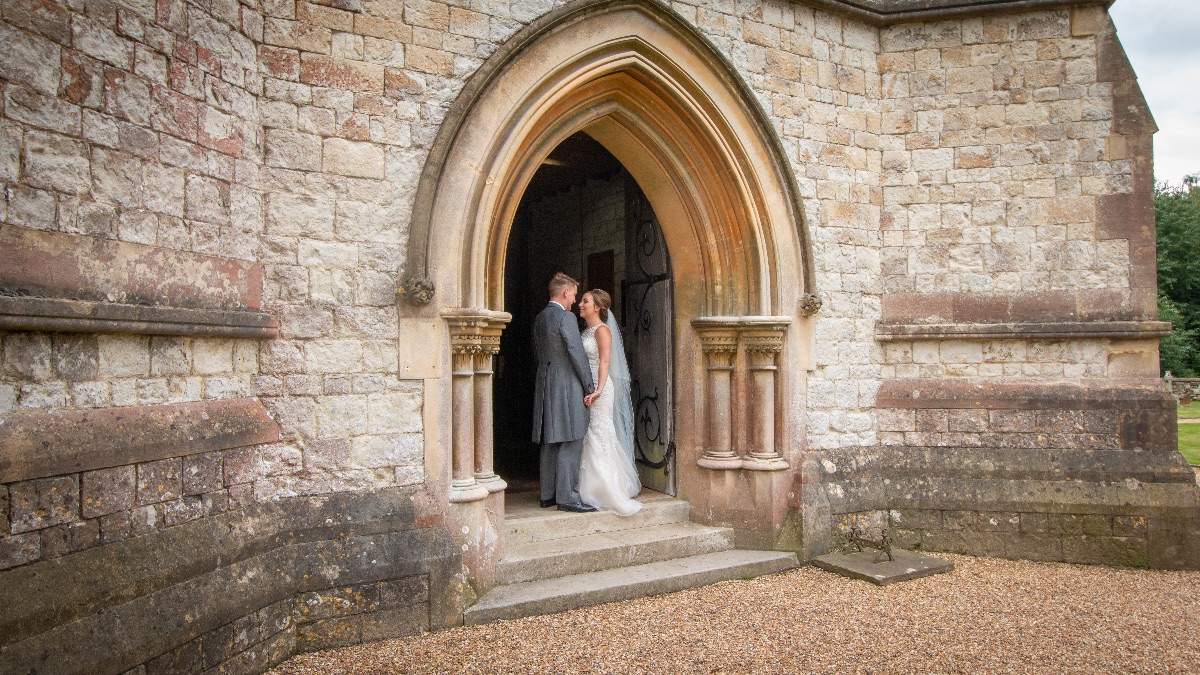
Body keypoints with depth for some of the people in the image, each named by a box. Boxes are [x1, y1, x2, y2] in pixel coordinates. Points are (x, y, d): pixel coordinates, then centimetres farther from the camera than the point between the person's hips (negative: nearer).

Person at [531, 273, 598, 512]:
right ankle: (567, 496, -5)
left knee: (550, 443, 13)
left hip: (545, 386, 9)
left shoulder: (539, 318, 13)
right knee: (571, 443, -6)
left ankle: (548, 494, 18)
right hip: (567, 386, -9)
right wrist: (590, 387, -7)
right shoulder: (566, 317, -13)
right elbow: (577, 354, -15)